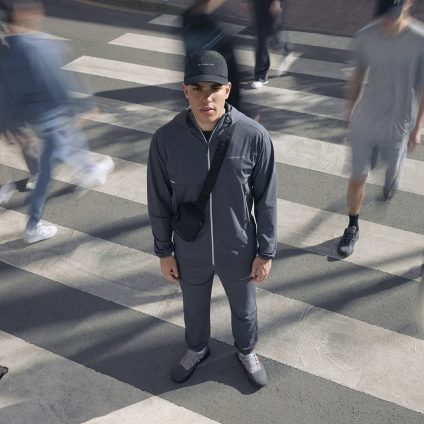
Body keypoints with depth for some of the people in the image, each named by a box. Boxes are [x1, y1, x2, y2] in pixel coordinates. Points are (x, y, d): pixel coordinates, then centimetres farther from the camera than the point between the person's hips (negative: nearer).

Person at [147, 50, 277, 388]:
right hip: (190, 252, 1)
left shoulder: (254, 137, -23)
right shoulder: (166, 139, -19)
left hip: (238, 251, -1)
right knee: (195, 307, 28)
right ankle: (197, 349, 60)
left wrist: (266, 252, -4)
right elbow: (159, 201, -6)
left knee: (244, 309, 26)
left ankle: (247, 350, 58)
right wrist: (164, 251, 1)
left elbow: (266, 200, -10)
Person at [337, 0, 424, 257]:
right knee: (358, 177, 5)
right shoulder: (367, 36, -8)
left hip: (398, 125, -1)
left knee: (393, 169, 23)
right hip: (364, 122, 1)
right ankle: (353, 228, 23)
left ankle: (391, 179, 62)